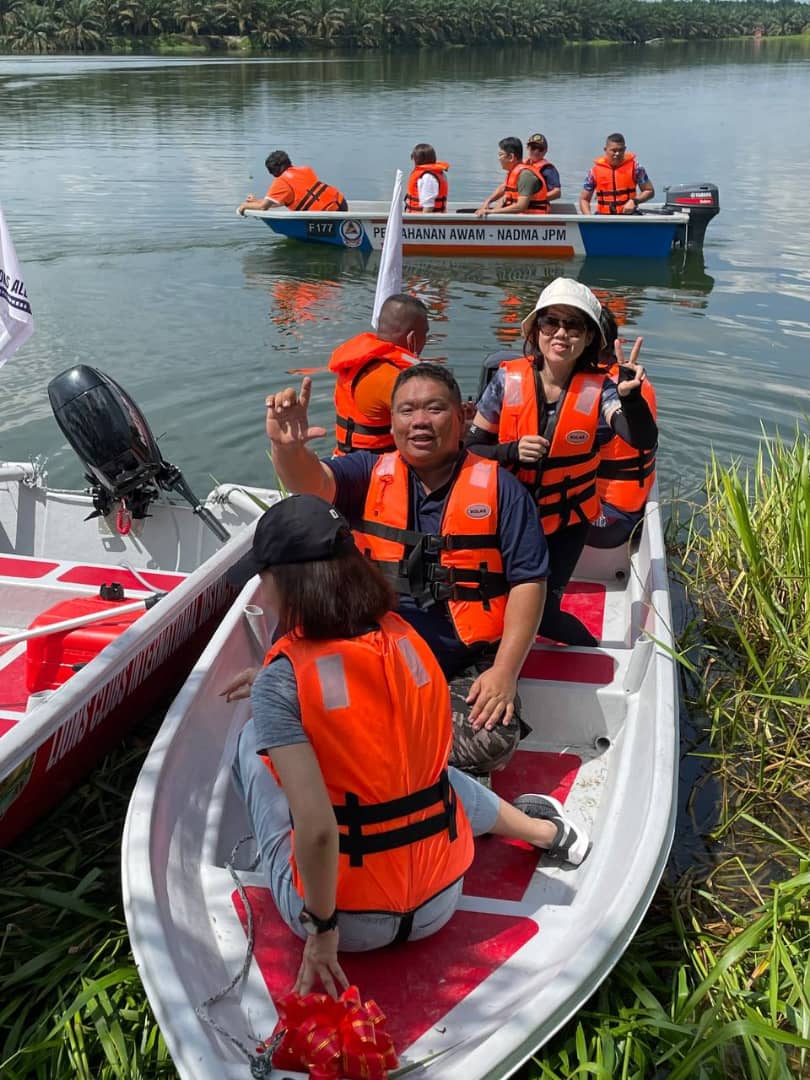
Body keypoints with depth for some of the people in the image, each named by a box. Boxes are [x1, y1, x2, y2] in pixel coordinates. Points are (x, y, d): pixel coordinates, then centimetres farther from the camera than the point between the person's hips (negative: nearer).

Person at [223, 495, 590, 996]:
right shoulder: (406, 637, -4)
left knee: (253, 740, 11)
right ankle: (547, 830, 39)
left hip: (350, 919, -4)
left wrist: (321, 930, -13)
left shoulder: (281, 680, -20)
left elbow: (316, 827, -27)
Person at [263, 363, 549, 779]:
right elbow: (311, 482, -14)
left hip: (468, 664, -1)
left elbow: (528, 581, -1)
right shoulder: (370, 475, 6)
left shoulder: (499, 488, 2)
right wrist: (287, 447, -38)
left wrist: (505, 671, -10)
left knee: (492, 741, -25)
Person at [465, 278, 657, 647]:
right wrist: (511, 452, -27)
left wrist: (631, 397, -51)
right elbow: (471, 447, -7)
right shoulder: (508, 379, -13)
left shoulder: (598, 390, -15)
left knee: (539, 613, -3)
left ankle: (592, 653, 29)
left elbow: (643, 440, -32)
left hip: (566, 524, -2)